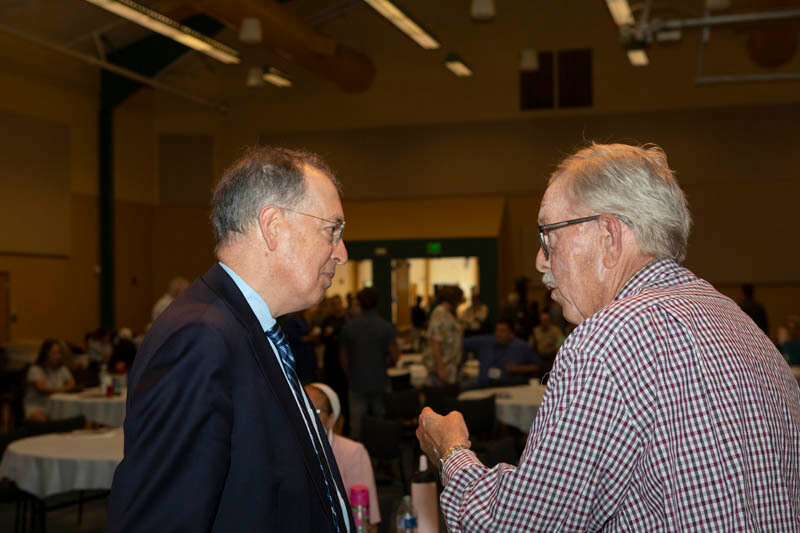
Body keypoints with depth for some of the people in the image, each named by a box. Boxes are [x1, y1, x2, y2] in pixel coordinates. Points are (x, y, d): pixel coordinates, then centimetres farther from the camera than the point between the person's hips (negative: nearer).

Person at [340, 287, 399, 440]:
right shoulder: (386, 326, -8)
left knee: (356, 423, 5)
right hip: (379, 383, -1)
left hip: (357, 383, 1)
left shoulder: (349, 327, -2)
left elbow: (344, 358, 5)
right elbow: (394, 356, -11)